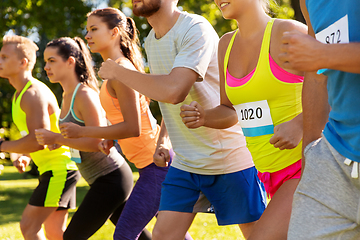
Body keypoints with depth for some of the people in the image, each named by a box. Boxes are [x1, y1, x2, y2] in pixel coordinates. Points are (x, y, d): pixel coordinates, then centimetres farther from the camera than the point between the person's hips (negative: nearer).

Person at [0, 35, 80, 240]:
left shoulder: (34, 94, -17)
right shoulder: (19, 95, 15)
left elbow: (38, 140, -26)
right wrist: (26, 157, 7)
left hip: (59, 169, -10)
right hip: (51, 169, 10)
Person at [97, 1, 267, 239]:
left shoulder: (195, 29, -19)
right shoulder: (151, 40, 9)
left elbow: (173, 91, -33)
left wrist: (118, 72, -20)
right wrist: (161, 140, 8)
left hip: (228, 156, -7)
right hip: (184, 163, 7)